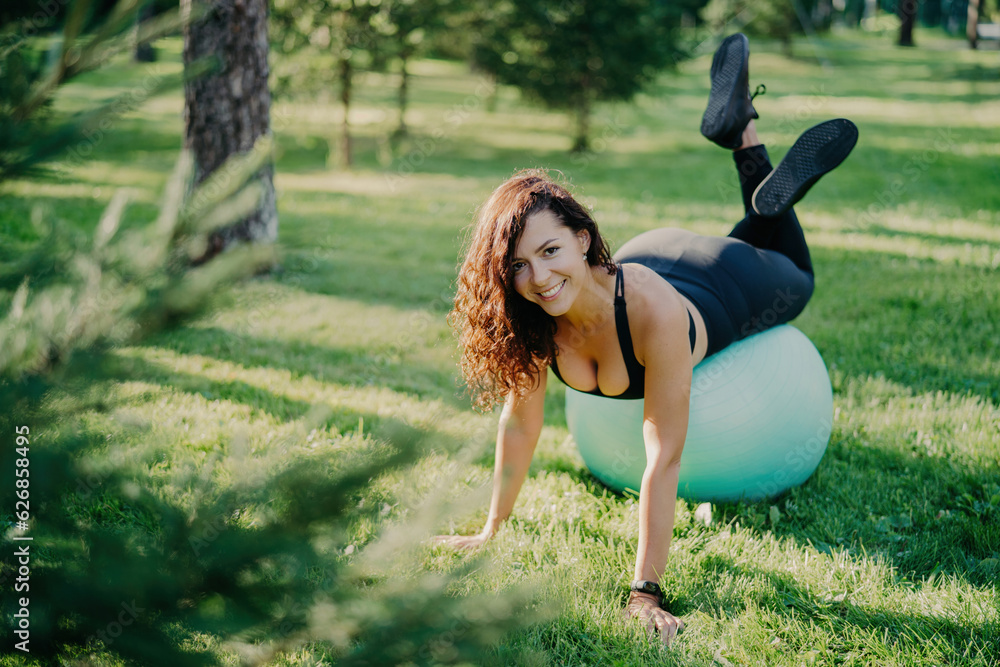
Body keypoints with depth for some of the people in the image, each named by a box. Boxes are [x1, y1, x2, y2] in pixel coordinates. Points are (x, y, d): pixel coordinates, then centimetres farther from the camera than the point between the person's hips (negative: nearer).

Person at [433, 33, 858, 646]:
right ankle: (738, 125, 37)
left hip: (727, 287, -4)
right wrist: (492, 529, -15)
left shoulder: (653, 312, -50)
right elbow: (521, 423, -22)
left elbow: (664, 459, -47)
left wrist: (646, 592, -47)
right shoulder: (531, 318, -36)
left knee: (795, 280, 32)